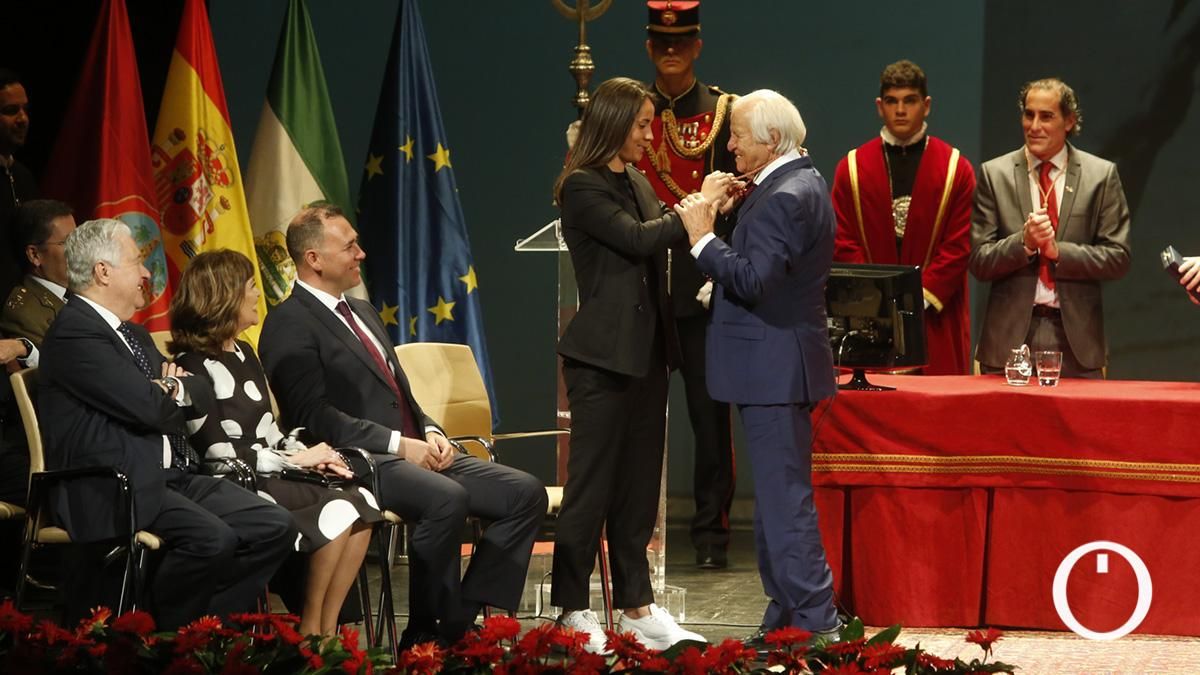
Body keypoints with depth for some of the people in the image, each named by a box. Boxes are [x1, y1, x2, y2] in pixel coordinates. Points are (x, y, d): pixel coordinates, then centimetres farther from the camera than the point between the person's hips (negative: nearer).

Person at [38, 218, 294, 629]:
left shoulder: (133, 334, 22)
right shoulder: (73, 333, -10)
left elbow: (203, 397, 20)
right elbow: (149, 407, -18)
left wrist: (176, 388, -3)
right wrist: (177, 393, 4)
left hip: (173, 477, 10)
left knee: (274, 528, -7)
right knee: (212, 538, -32)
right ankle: (161, 638, -12)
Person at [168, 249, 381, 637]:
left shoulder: (244, 355, 17)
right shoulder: (193, 366, -10)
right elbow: (219, 452, -16)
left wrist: (313, 456, -1)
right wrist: (296, 459, -11)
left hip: (268, 477, 8)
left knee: (361, 503, -15)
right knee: (337, 514, -24)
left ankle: (327, 628, -11)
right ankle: (309, 630, -9)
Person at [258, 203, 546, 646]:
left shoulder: (362, 312, 23)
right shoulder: (289, 326, -6)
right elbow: (315, 417, -15)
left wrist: (429, 432, 5)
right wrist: (398, 444, -18)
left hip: (412, 453, 9)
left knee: (525, 493, -6)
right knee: (446, 499, -36)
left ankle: (460, 620, -10)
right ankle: (426, 637, -21)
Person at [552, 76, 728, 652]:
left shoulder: (636, 182, 14)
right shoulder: (582, 187, -11)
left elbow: (661, 250, 15)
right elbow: (638, 238, -20)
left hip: (647, 351, 8)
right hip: (603, 356, -8)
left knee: (639, 482, 10)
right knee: (592, 482, -3)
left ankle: (637, 606, 16)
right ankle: (573, 609, 4)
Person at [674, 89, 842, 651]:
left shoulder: (786, 197, -19)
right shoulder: (796, 183, 14)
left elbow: (754, 279, -26)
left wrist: (703, 237, -17)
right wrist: (726, 219, 5)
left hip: (775, 367, -11)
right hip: (778, 366, 11)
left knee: (785, 499, -8)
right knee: (777, 497, 15)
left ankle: (816, 623, -6)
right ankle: (787, 620, 21)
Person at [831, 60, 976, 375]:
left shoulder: (956, 168, 6)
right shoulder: (852, 167, 9)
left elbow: (959, 246, -1)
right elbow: (844, 245, 4)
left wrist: (920, 297, -11)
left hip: (935, 319, -1)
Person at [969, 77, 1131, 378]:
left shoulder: (1102, 175, 5)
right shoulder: (994, 174, 6)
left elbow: (1118, 258, 1)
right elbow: (979, 263, 2)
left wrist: (1059, 251, -12)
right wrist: (1024, 242, -15)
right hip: (1010, 336, 0)